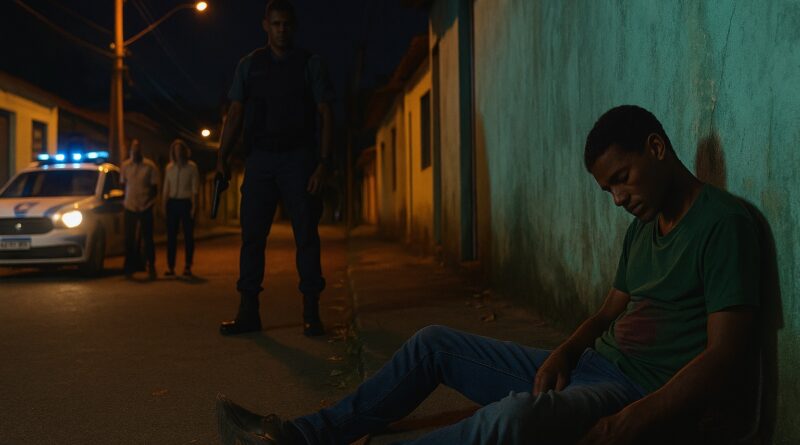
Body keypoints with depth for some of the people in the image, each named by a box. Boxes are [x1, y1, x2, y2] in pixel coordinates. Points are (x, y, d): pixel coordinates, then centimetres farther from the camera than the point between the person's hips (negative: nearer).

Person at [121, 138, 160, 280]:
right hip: (130, 207, 2)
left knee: (147, 238, 0)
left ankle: (151, 267, 9)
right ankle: (129, 268, 12)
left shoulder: (150, 166, -2)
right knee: (129, 239, 4)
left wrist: (148, 202, -11)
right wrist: (126, 200, 3)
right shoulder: (125, 166, 5)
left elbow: (154, 189, 0)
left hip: (145, 208, -2)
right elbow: (123, 185, 14)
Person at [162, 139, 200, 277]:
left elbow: (195, 188, -4)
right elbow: (166, 187, 15)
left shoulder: (191, 167, 0)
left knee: (188, 235, -1)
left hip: (186, 203, -3)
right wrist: (164, 203, 8)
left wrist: (194, 206, -10)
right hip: (172, 203, 3)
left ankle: (188, 267, 5)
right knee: (171, 235, 1)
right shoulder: (169, 167, 11)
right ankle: (170, 266, 5)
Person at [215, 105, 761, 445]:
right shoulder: (644, 225, 16)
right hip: (588, 367, 9)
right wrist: (565, 351, -3)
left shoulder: (723, 222, -12)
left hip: (640, 394, -9)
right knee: (435, 342, 9)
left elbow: (724, 357, -19)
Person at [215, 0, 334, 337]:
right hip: (259, 158, 2)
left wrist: (323, 163, -10)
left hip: (298, 159, -2)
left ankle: (311, 313, 3)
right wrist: (222, 158, 1)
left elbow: (325, 114, 0)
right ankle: (248, 312, 5)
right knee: (252, 235, -1)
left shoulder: (310, 64, 5)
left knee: (306, 234, -2)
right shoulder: (249, 65, 12)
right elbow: (235, 114, 10)